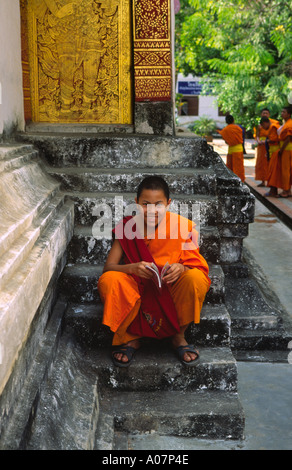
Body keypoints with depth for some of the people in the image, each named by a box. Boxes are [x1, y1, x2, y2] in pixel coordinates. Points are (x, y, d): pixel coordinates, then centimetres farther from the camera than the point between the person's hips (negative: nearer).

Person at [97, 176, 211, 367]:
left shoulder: (183, 226, -8)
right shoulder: (128, 227, -6)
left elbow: (198, 268, -8)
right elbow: (108, 266, -11)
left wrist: (181, 269, -32)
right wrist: (132, 268, -32)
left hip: (172, 292, 0)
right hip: (137, 291, 1)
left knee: (196, 279, -31)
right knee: (108, 280, -28)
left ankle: (178, 336, -4)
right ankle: (130, 338, -3)